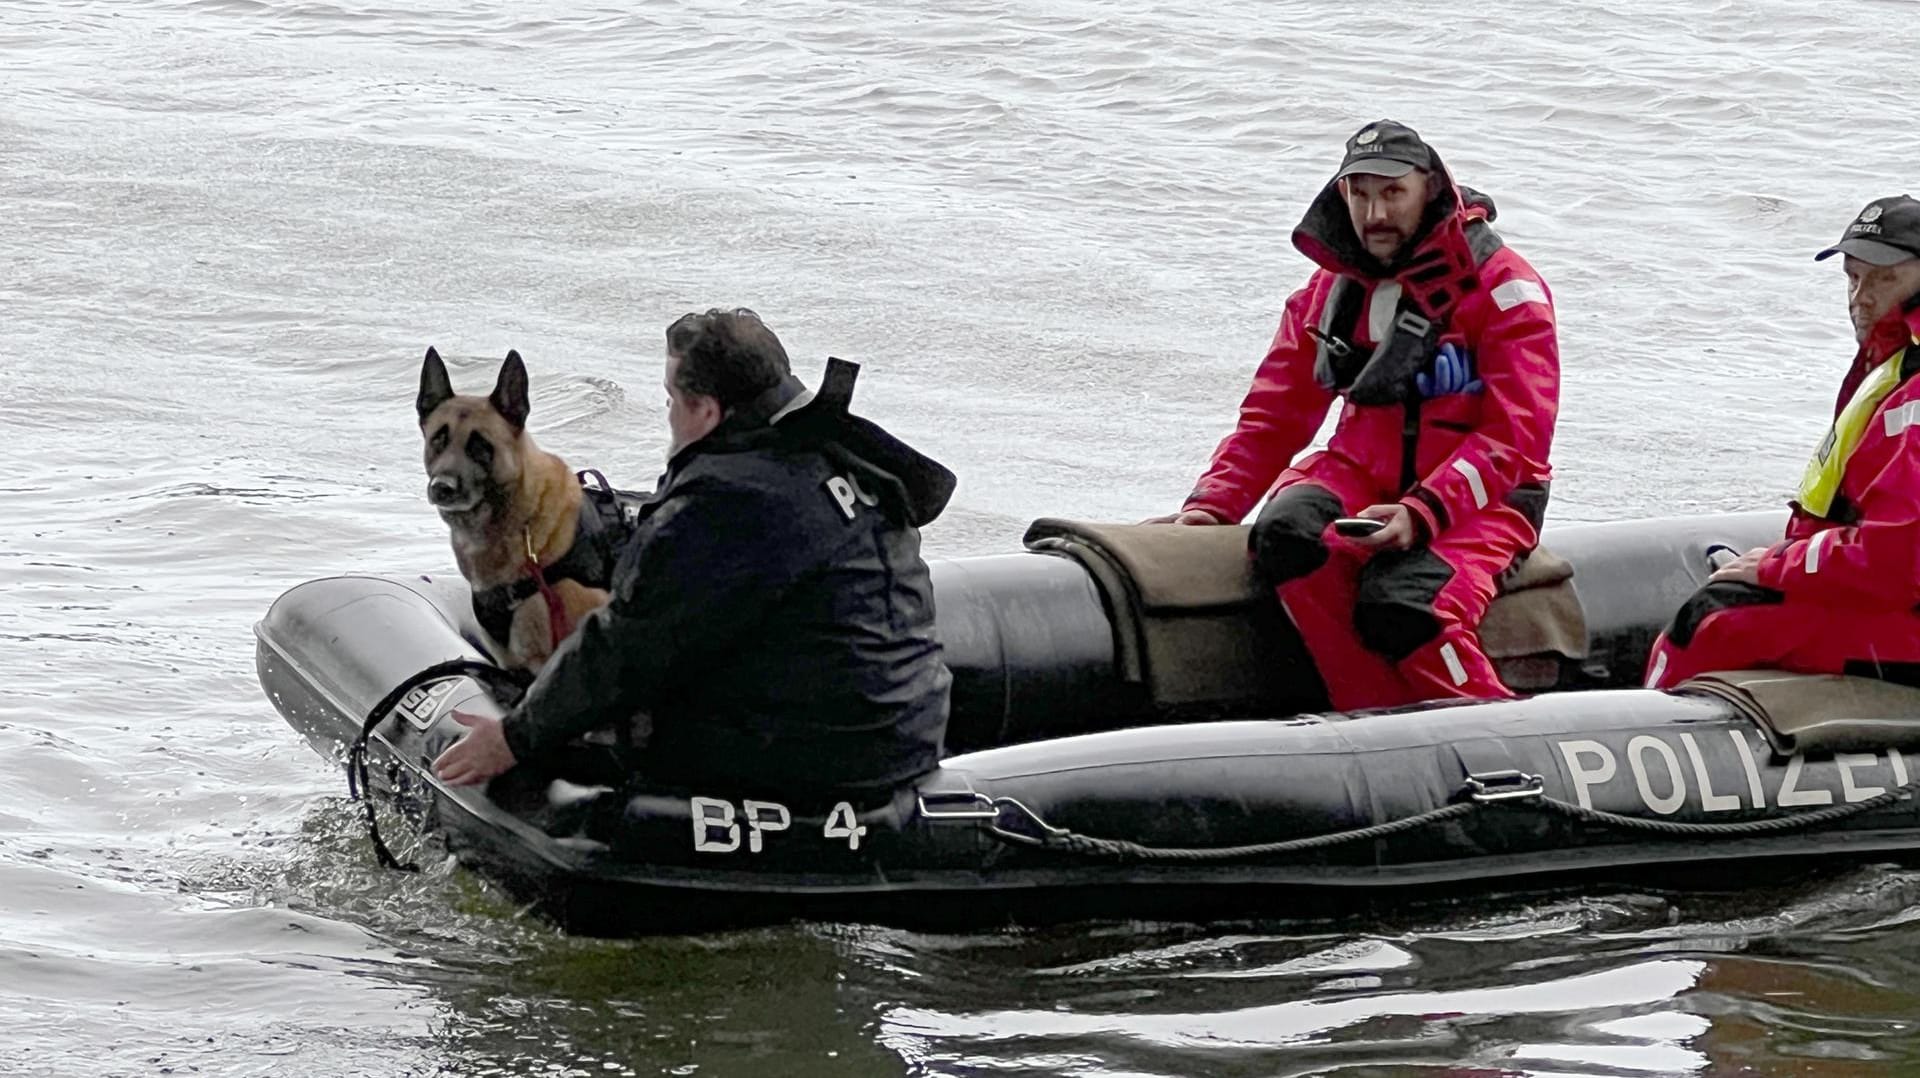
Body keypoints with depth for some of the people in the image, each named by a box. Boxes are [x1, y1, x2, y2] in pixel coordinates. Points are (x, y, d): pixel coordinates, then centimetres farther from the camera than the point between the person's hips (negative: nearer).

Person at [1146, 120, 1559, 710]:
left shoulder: (1504, 287, -6)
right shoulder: (1329, 290, 11)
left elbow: (1514, 438, -13)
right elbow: (1274, 416, 13)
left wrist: (1423, 512, -27)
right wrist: (1210, 505, -3)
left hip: (1478, 497, -5)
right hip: (1364, 478, 5)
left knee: (1400, 607, -34)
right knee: (1286, 533, -29)